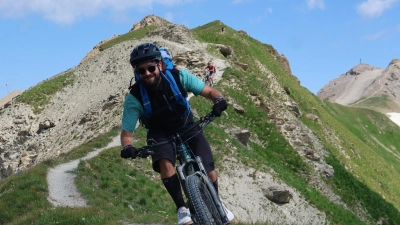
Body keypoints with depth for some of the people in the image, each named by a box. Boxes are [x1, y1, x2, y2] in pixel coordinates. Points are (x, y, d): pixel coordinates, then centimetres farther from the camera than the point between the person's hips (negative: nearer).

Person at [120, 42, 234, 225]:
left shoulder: (178, 77, -24)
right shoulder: (134, 97, -25)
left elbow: (209, 91, -20)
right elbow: (127, 132, -21)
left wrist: (218, 99, -43)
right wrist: (127, 147, -43)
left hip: (186, 127, 1)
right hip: (160, 134, -1)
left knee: (208, 171, -12)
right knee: (165, 162, -33)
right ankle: (182, 208, -14)